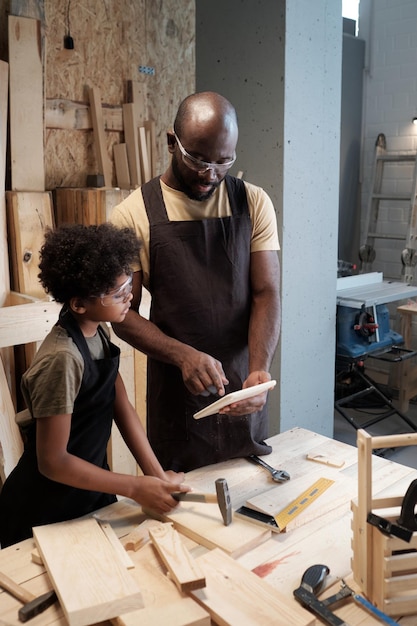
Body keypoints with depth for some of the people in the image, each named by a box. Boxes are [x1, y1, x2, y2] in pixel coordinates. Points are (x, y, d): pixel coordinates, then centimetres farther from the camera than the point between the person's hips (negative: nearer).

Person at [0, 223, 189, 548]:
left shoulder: (99, 332, -5)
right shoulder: (63, 359, -31)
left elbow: (123, 407, -3)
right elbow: (52, 462, -26)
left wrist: (157, 474, -10)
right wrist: (136, 488, -21)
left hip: (90, 491, 8)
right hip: (45, 513, -7)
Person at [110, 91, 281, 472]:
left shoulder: (254, 204, -2)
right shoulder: (133, 216, -9)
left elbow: (267, 293, -6)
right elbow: (124, 314, -7)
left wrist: (259, 369, -22)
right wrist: (183, 355, -23)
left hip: (243, 390, 2)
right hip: (175, 390, -2)